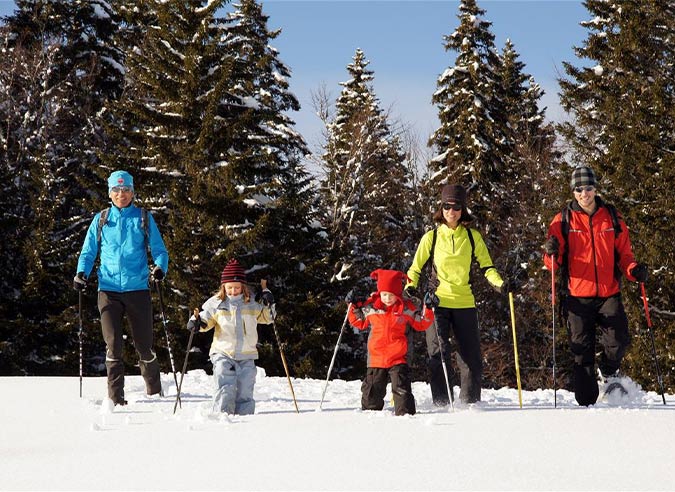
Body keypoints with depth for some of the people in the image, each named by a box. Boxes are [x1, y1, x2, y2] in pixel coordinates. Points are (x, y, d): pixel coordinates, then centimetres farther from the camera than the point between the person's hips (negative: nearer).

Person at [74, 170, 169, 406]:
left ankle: (155, 394, 23)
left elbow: (159, 250, 7)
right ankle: (116, 399, -4)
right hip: (108, 291, 1)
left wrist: (160, 267, -14)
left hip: (137, 289, -1)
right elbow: (88, 252, 15)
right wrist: (82, 273, -4)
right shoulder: (101, 220, 12)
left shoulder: (144, 218, 9)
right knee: (113, 345, -8)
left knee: (144, 345, 4)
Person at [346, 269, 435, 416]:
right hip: (376, 358, 2)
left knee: (401, 388, -10)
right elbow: (359, 322, 18)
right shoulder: (371, 307, 3)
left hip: (398, 358, -2)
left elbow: (421, 324, 7)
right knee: (372, 391, 9)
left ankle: (406, 413, -7)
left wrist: (428, 310, -7)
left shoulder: (406, 309, -1)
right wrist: (354, 306, 6)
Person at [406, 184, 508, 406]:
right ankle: (442, 403, -6)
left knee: (471, 355, 3)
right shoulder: (431, 237, 4)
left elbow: (486, 266, 9)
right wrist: (411, 286, -10)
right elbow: (416, 267, 9)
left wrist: (499, 283, -9)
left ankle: (470, 401, 15)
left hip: (465, 302, 2)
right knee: (438, 354, -11)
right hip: (437, 302, -2)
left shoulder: (473, 237, 7)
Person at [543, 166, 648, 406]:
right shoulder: (563, 220, 4)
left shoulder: (612, 218, 8)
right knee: (582, 351, 0)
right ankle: (587, 402, 8)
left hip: (609, 294, 1)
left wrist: (634, 270, -7)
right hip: (578, 295, -1)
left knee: (618, 340, -16)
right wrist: (551, 253, -19)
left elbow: (624, 254, 13)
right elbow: (553, 262, 4)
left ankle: (609, 373, 16)